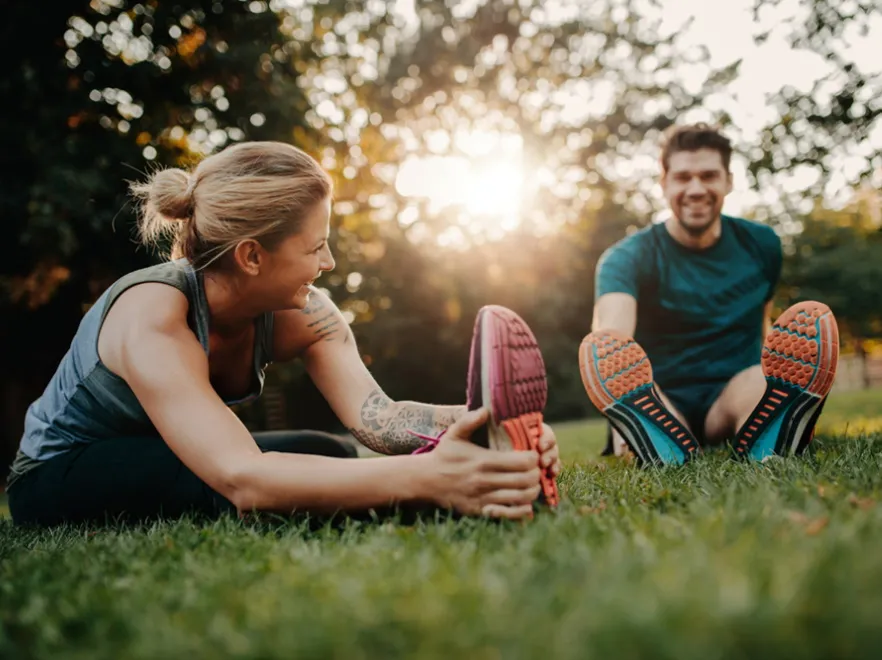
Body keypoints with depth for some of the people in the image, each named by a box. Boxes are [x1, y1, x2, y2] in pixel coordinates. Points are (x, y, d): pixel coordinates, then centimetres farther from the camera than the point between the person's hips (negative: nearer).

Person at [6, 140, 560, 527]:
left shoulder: (301, 313, -16)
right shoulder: (152, 319, -34)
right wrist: (424, 478, -60)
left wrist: (486, 422, -48)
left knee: (337, 462, -19)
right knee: (306, 469, -29)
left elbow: (375, 414, -29)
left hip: (158, 469, 6)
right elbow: (242, 479, -48)